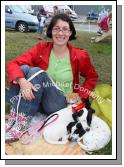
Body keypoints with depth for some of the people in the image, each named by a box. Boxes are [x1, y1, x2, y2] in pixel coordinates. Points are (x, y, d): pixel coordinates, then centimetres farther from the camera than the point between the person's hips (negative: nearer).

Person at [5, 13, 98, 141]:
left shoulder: (79, 56, -6)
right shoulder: (41, 48, -3)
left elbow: (92, 77, 12)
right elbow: (13, 64, -13)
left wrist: (80, 95, -1)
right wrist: (22, 81, -33)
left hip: (61, 104, -2)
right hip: (34, 99, 3)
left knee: (36, 72, -27)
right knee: (24, 68, -23)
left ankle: (21, 123, -27)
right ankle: (14, 117, -25)